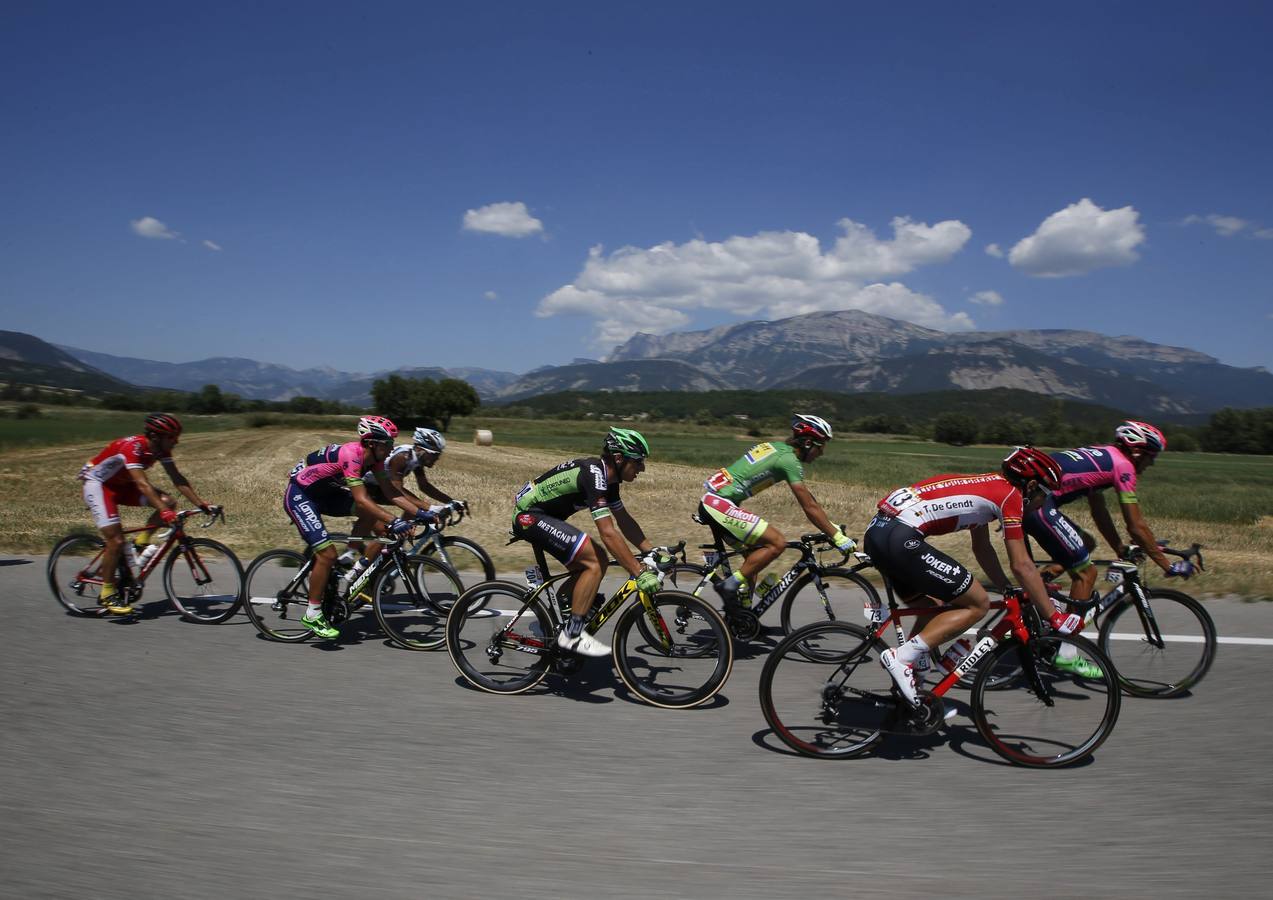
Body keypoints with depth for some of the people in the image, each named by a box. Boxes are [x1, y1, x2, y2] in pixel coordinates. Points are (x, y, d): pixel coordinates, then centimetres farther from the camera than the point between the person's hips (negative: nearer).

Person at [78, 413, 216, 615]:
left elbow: (177, 479, -10)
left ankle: (141, 542, 1)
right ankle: (108, 594, -1)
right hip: (98, 484, -7)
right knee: (116, 541, -16)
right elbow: (142, 484, -42)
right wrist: (164, 512, -52)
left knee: (168, 502, -15)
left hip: (122, 484, 7)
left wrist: (201, 503, -19)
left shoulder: (161, 449, -11)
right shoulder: (133, 447, -33)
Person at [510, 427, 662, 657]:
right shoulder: (593, 475, -26)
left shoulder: (607, 475, 4)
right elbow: (608, 533, -31)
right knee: (595, 561, -18)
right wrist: (640, 573, -30)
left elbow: (624, 520, 12)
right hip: (529, 516, -10)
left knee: (590, 564, 8)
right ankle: (572, 635, -10)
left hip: (543, 515, 10)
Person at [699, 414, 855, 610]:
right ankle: (730, 585, -9)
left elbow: (809, 499, 25)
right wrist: (837, 537, -5)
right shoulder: (789, 460, -11)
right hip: (721, 505, -10)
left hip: (711, 502, 10)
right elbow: (810, 508, -12)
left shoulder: (778, 447, 18)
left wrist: (832, 526, 26)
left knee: (756, 550, 17)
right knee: (777, 543, -12)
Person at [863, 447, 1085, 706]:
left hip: (877, 530, 10)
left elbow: (982, 548, 35)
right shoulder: (1011, 495, 1)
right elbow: (1021, 565, 0)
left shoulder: (986, 484, 27)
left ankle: (905, 696, 24)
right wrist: (1053, 617, 8)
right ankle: (901, 657, -7)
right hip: (900, 539, -10)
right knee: (978, 605, 1)